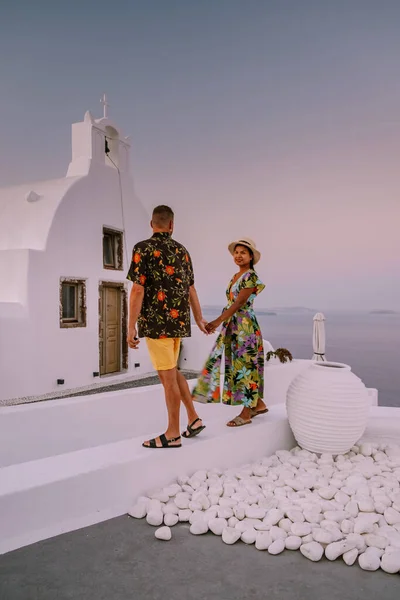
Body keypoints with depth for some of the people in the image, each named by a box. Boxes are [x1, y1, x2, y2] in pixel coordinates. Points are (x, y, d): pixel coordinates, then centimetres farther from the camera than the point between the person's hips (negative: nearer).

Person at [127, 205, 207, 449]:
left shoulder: (143, 249, -8)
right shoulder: (182, 251, 10)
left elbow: (138, 290, -15)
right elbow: (191, 289, 15)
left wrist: (131, 326, -13)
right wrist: (199, 319, 24)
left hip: (157, 321, -7)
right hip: (178, 320, 7)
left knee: (167, 376, -1)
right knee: (171, 370, 21)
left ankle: (173, 434, 9)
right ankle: (194, 418, 21)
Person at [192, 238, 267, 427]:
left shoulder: (251, 277, -12)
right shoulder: (236, 276, 14)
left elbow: (239, 303, -22)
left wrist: (218, 321, -29)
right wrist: (221, 323, 16)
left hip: (245, 327, -9)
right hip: (232, 326, 9)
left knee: (245, 366, -2)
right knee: (235, 366, 12)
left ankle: (246, 414, 8)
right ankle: (258, 404, 26)